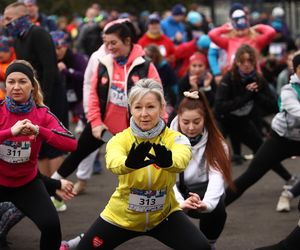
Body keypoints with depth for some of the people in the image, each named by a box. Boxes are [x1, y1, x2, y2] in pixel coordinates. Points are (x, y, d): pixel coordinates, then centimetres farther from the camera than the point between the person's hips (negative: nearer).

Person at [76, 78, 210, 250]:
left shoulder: (175, 139, -18)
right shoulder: (120, 139, -17)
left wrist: (167, 162, -66)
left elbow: (181, 160, -42)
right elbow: (113, 162, -41)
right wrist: (129, 163, -64)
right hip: (122, 216, 0)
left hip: (164, 215, 0)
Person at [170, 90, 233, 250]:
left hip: (202, 189, 0)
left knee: (216, 208, -32)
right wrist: (179, 202, -49)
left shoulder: (215, 142, -17)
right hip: (177, 190, 1)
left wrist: (207, 203, -53)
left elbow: (217, 176, -31)